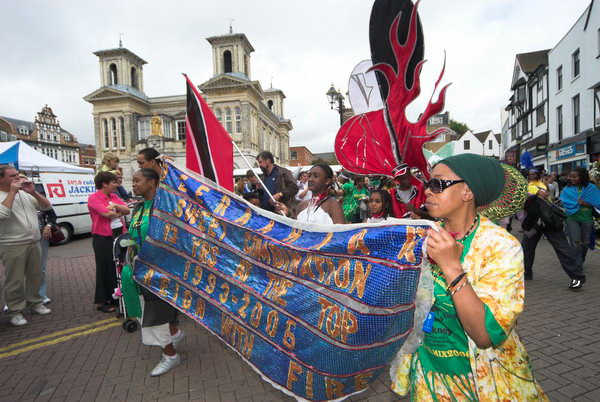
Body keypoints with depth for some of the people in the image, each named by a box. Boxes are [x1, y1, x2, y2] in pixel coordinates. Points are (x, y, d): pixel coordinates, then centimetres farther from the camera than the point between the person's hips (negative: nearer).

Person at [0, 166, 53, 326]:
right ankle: (15, 311, 14)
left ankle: (34, 303, 32)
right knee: (15, 280, 2)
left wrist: (34, 192, -7)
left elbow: (47, 207, 8)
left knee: (35, 275, 16)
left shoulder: (26, 193, 9)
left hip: (34, 243, 6)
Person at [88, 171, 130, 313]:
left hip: (119, 235, 7)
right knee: (104, 269, 3)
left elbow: (127, 210, 2)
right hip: (103, 238, -7)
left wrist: (116, 206, -16)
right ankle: (100, 301, 17)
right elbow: (107, 213, -21)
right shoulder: (94, 198, -11)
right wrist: (120, 213, -3)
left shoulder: (114, 196, 10)